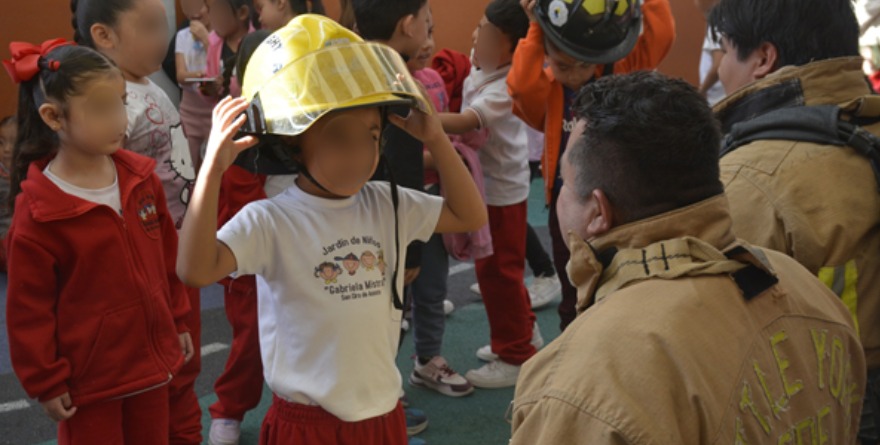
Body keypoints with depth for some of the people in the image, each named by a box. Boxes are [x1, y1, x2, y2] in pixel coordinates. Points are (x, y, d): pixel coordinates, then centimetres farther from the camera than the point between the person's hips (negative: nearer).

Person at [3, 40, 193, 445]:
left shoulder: (141, 178, -2)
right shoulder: (38, 214, -18)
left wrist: (178, 321, 13)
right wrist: (46, 381, -9)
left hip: (151, 360, 5)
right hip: (87, 378, -5)